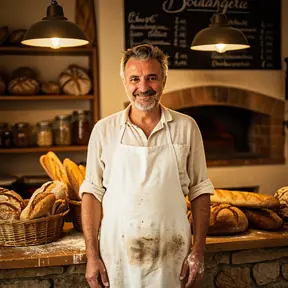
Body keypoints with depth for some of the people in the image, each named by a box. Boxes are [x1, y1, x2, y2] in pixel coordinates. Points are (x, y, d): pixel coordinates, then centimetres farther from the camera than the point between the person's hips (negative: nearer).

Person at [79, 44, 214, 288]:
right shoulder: (104, 130, -1)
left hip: (172, 256, 0)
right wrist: (92, 255, -5)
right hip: (117, 254, 0)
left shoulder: (186, 127, 0)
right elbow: (92, 192, 0)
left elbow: (199, 191, 2)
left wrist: (199, 250, -3)